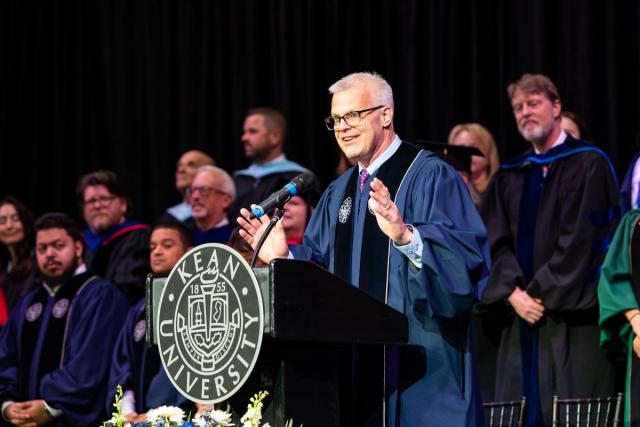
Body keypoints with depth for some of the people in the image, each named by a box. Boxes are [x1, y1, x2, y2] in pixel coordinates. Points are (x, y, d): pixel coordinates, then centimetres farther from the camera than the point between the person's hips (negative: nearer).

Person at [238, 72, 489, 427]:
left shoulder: (430, 177, -7)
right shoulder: (338, 194, 17)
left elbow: (466, 254, -21)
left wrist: (406, 235, -36)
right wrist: (283, 257, 0)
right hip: (354, 361, 7)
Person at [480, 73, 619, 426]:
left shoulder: (588, 165, -1)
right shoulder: (509, 177, 16)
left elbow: (581, 239, -9)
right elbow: (495, 241, 8)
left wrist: (543, 294, -11)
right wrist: (514, 294, -9)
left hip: (574, 318, -5)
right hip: (521, 317, 5)